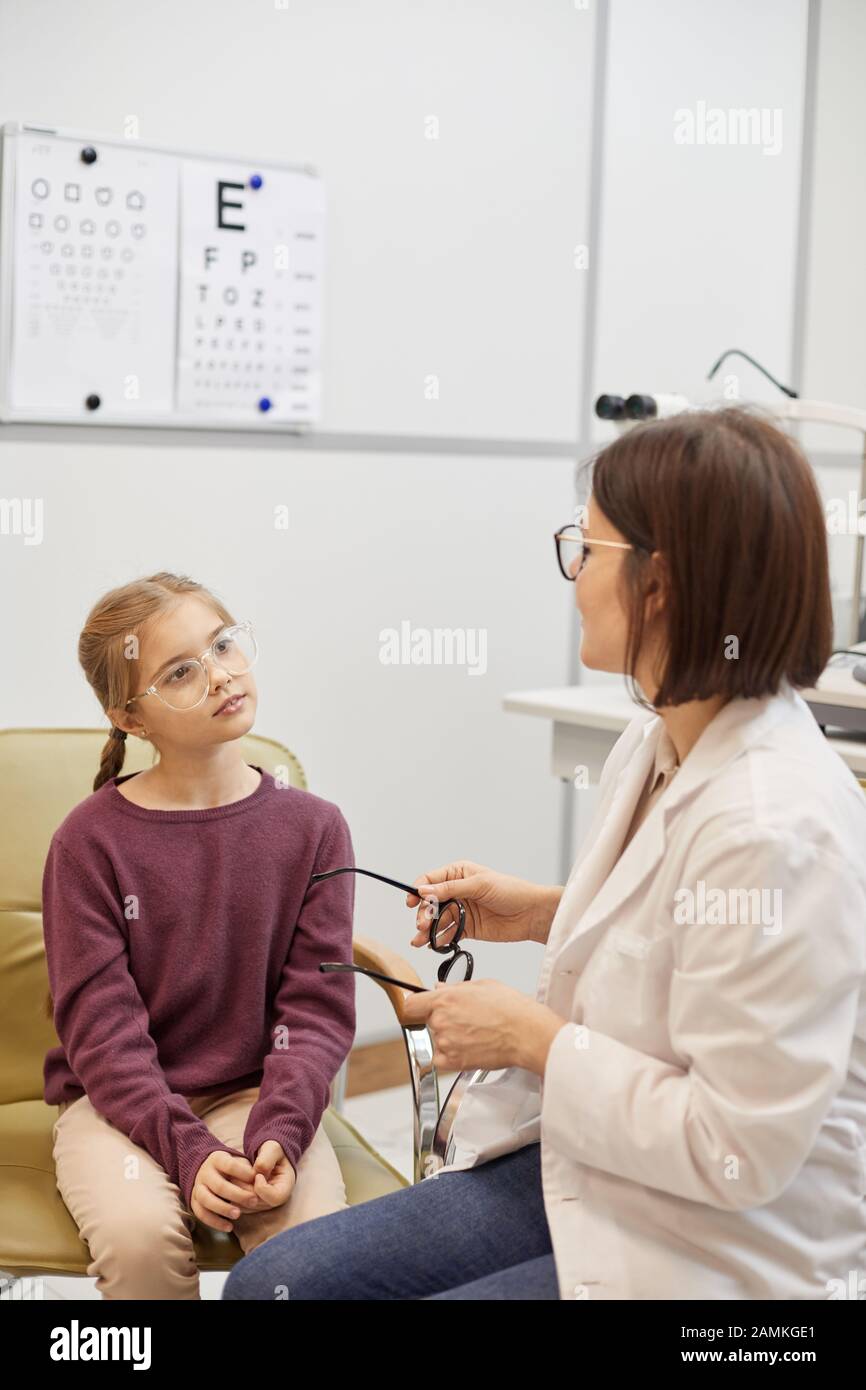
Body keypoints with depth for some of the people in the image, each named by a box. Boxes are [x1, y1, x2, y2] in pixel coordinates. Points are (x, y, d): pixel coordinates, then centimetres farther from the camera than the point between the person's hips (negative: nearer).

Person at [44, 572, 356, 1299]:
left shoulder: (311, 826, -1)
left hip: (258, 1094, 2)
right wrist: (189, 1149, -22)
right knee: (138, 1233, -30)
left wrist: (278, 1135, -20)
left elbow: (317, 1007, -3)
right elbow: (101, 1024, -10)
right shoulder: (91, 838, -6)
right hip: (117, 1101, -1)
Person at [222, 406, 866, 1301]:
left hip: (706, 1252, -8)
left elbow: (736, 1151, -26)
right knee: (272, 1282, 3)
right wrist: (547, 913, 5)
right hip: (579, 1170, 8)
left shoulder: (770, 825, -29)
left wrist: (533, 1037, -18)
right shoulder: (659, 742, 0)